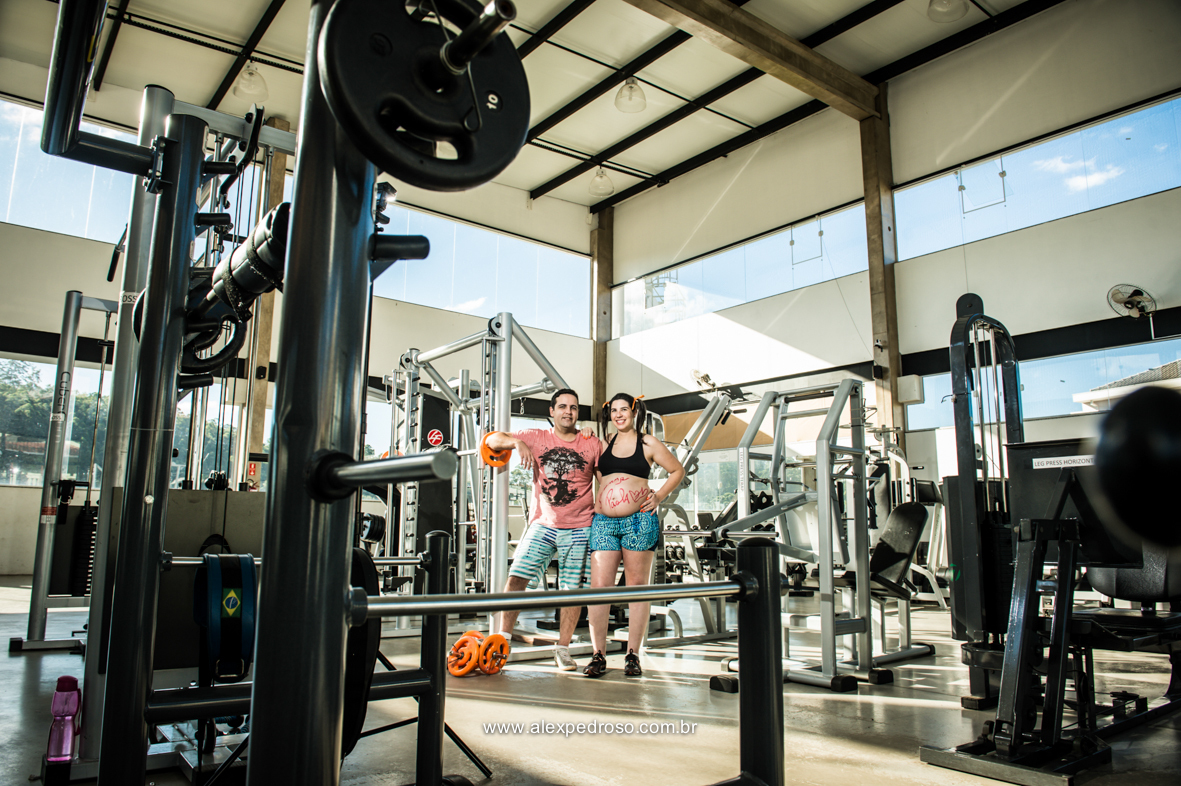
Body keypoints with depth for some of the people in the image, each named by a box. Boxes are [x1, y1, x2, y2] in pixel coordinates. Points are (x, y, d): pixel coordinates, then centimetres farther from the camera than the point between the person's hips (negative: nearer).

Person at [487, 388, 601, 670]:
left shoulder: (593, 445, 4)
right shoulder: (537, 438, 4)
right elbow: (492, 439, 1)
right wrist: (517, 443, -18)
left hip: (579, 528, 0)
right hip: (543, 523, 0)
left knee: (572, 589, 2)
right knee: (517, 577, -9)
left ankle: (562, 649, 15)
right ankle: (502, 640, 3)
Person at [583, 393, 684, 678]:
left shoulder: (648, 443, 5)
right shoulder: (603, 445, 13)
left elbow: (678, 471, 13)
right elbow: (596, 472, 31)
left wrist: (659, 496, 2)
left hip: (639, 521, -2)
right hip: (604, 522, 3)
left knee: (637, 586, 3)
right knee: (598, 586, -4)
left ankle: (633, 655, 9)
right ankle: (598, 656, 3)